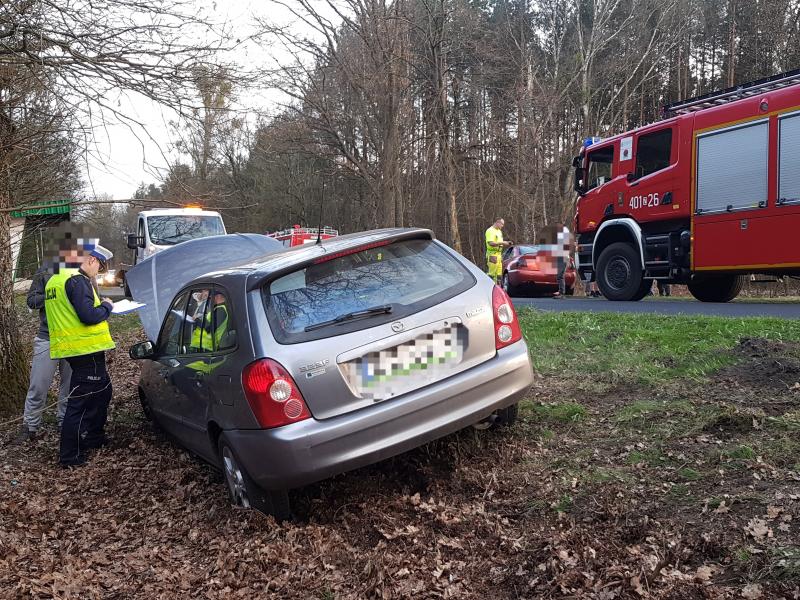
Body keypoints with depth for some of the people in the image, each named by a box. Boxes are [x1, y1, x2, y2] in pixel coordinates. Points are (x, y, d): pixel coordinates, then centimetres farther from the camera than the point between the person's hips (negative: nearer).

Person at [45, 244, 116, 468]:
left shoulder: (56, 279, 15)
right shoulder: (78, 281, -17)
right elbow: (89, 316, -23)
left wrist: (98, 304, 14)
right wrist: (106, 306, -5)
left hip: (70, 347, 10)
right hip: (86, 350, -10)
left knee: (102, 391, 23)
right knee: (81, 402, -3)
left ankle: (94, 437, 34)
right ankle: (70, 456, 3)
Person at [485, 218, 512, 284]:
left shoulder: (499, 231, 19)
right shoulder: (490, 231, -11)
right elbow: (491, 243, -23)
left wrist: (506, 244, 8)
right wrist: (502, 243, -20)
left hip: (499, 254, 10)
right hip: (492, 255, -10)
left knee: (499, 274, 10)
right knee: (491, 274, -12)